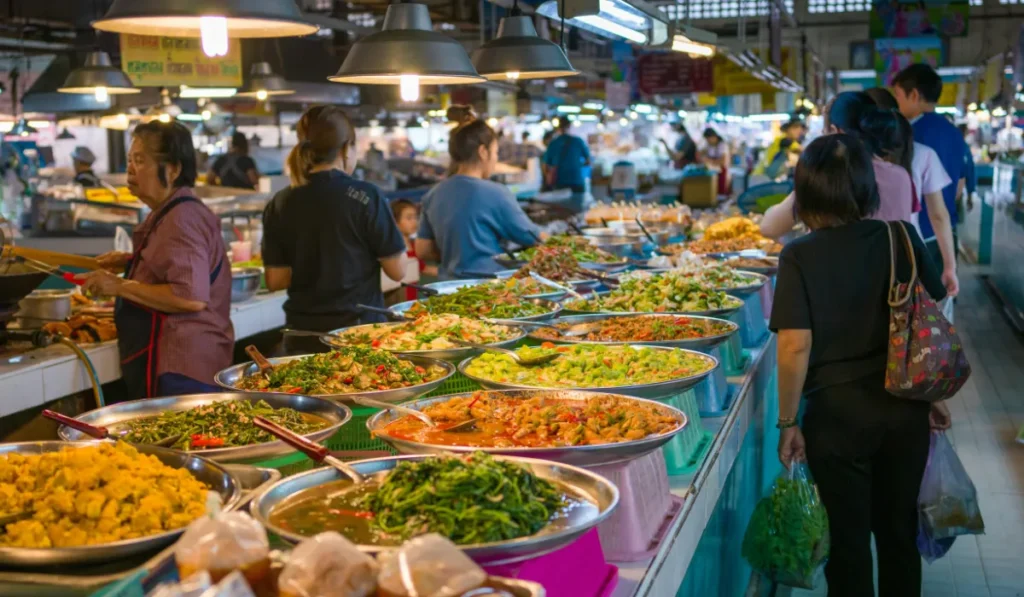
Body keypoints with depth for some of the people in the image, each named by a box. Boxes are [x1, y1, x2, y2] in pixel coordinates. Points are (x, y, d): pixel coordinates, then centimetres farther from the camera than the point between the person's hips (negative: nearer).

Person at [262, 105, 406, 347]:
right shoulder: (366, 197, -11)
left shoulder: (279, 205, 0)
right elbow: (397, 270, -7)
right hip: (358, 327, -3)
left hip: (302, 330, 4)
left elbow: (275, 279, 4)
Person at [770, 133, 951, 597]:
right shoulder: (903, 239, -4)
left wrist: (788, 423, -7)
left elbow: (795, 346, -17)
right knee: (899, 531, 20)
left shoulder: (801, 257, -13)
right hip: (904, 409, 3)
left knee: (849, 538, 12)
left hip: (838, 413, -3)